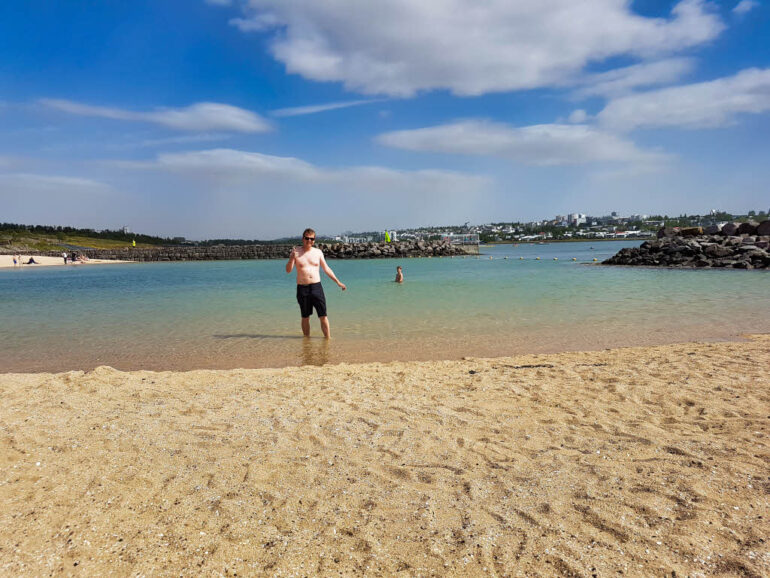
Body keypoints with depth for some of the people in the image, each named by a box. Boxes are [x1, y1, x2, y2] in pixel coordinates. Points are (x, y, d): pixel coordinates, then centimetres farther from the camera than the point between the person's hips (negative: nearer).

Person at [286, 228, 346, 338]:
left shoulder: (318, 252, 8)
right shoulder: (296, 252, 2)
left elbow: (326, 269, 16)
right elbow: (288, 270, -4)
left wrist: (338, 282, 15)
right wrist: (292, 258, -22)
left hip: (316, 287, 1)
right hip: (302, 288, -1)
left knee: (323, 316, -3)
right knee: (305, 317, 7)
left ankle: (328, 338, 4)